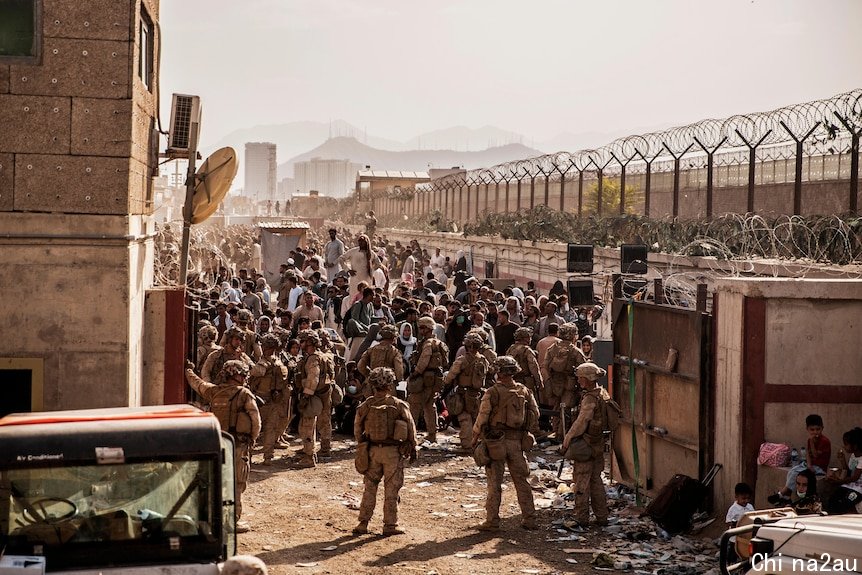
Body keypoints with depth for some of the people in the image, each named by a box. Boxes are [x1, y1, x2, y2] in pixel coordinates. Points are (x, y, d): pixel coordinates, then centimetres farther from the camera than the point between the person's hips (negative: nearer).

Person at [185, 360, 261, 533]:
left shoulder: (214, 391, 6)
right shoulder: (245, 395, -9)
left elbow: (196, 382, 24)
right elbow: (256, 421, -9)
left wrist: (188, 370, 45)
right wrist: (252, 439, 8)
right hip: (238, 445, -5)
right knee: (236, 484, 1)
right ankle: (233, 521, 2)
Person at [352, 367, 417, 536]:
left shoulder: (365, 406, -3)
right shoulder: (399, 405, -10)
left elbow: (357, 429, 7)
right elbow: (411, 428, -2)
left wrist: (362, 446, 21)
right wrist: (413, 448, 12)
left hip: (372, 450, 2)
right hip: (394, 452, -2)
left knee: (370, 488, 13)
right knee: (391, 490, 7)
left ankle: (363, 523, 14)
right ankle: (390, 525, 11)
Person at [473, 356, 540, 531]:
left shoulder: (493, 392, -12)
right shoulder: (524, 391, 4)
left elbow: (482, 417, -13)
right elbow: (535, 414, 9)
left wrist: (475, 438, -1)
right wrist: (527, 433, 20)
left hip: (496, 441, -4)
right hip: (517, 442, 4)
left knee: (494, 483, 2)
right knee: (521, 481, 13)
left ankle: (492, 521, 4)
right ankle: (529, 519, 15)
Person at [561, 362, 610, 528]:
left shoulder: (590, 399, -21)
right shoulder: (602, 394, 7)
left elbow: (581, 423, -21)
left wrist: (567, 439, -11)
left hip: (586, 445, -9)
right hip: (599, 445, 9)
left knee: (581, 482, 1)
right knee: (596, 481, 16)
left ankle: (581, 518, 6)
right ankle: (601, 517, 20)